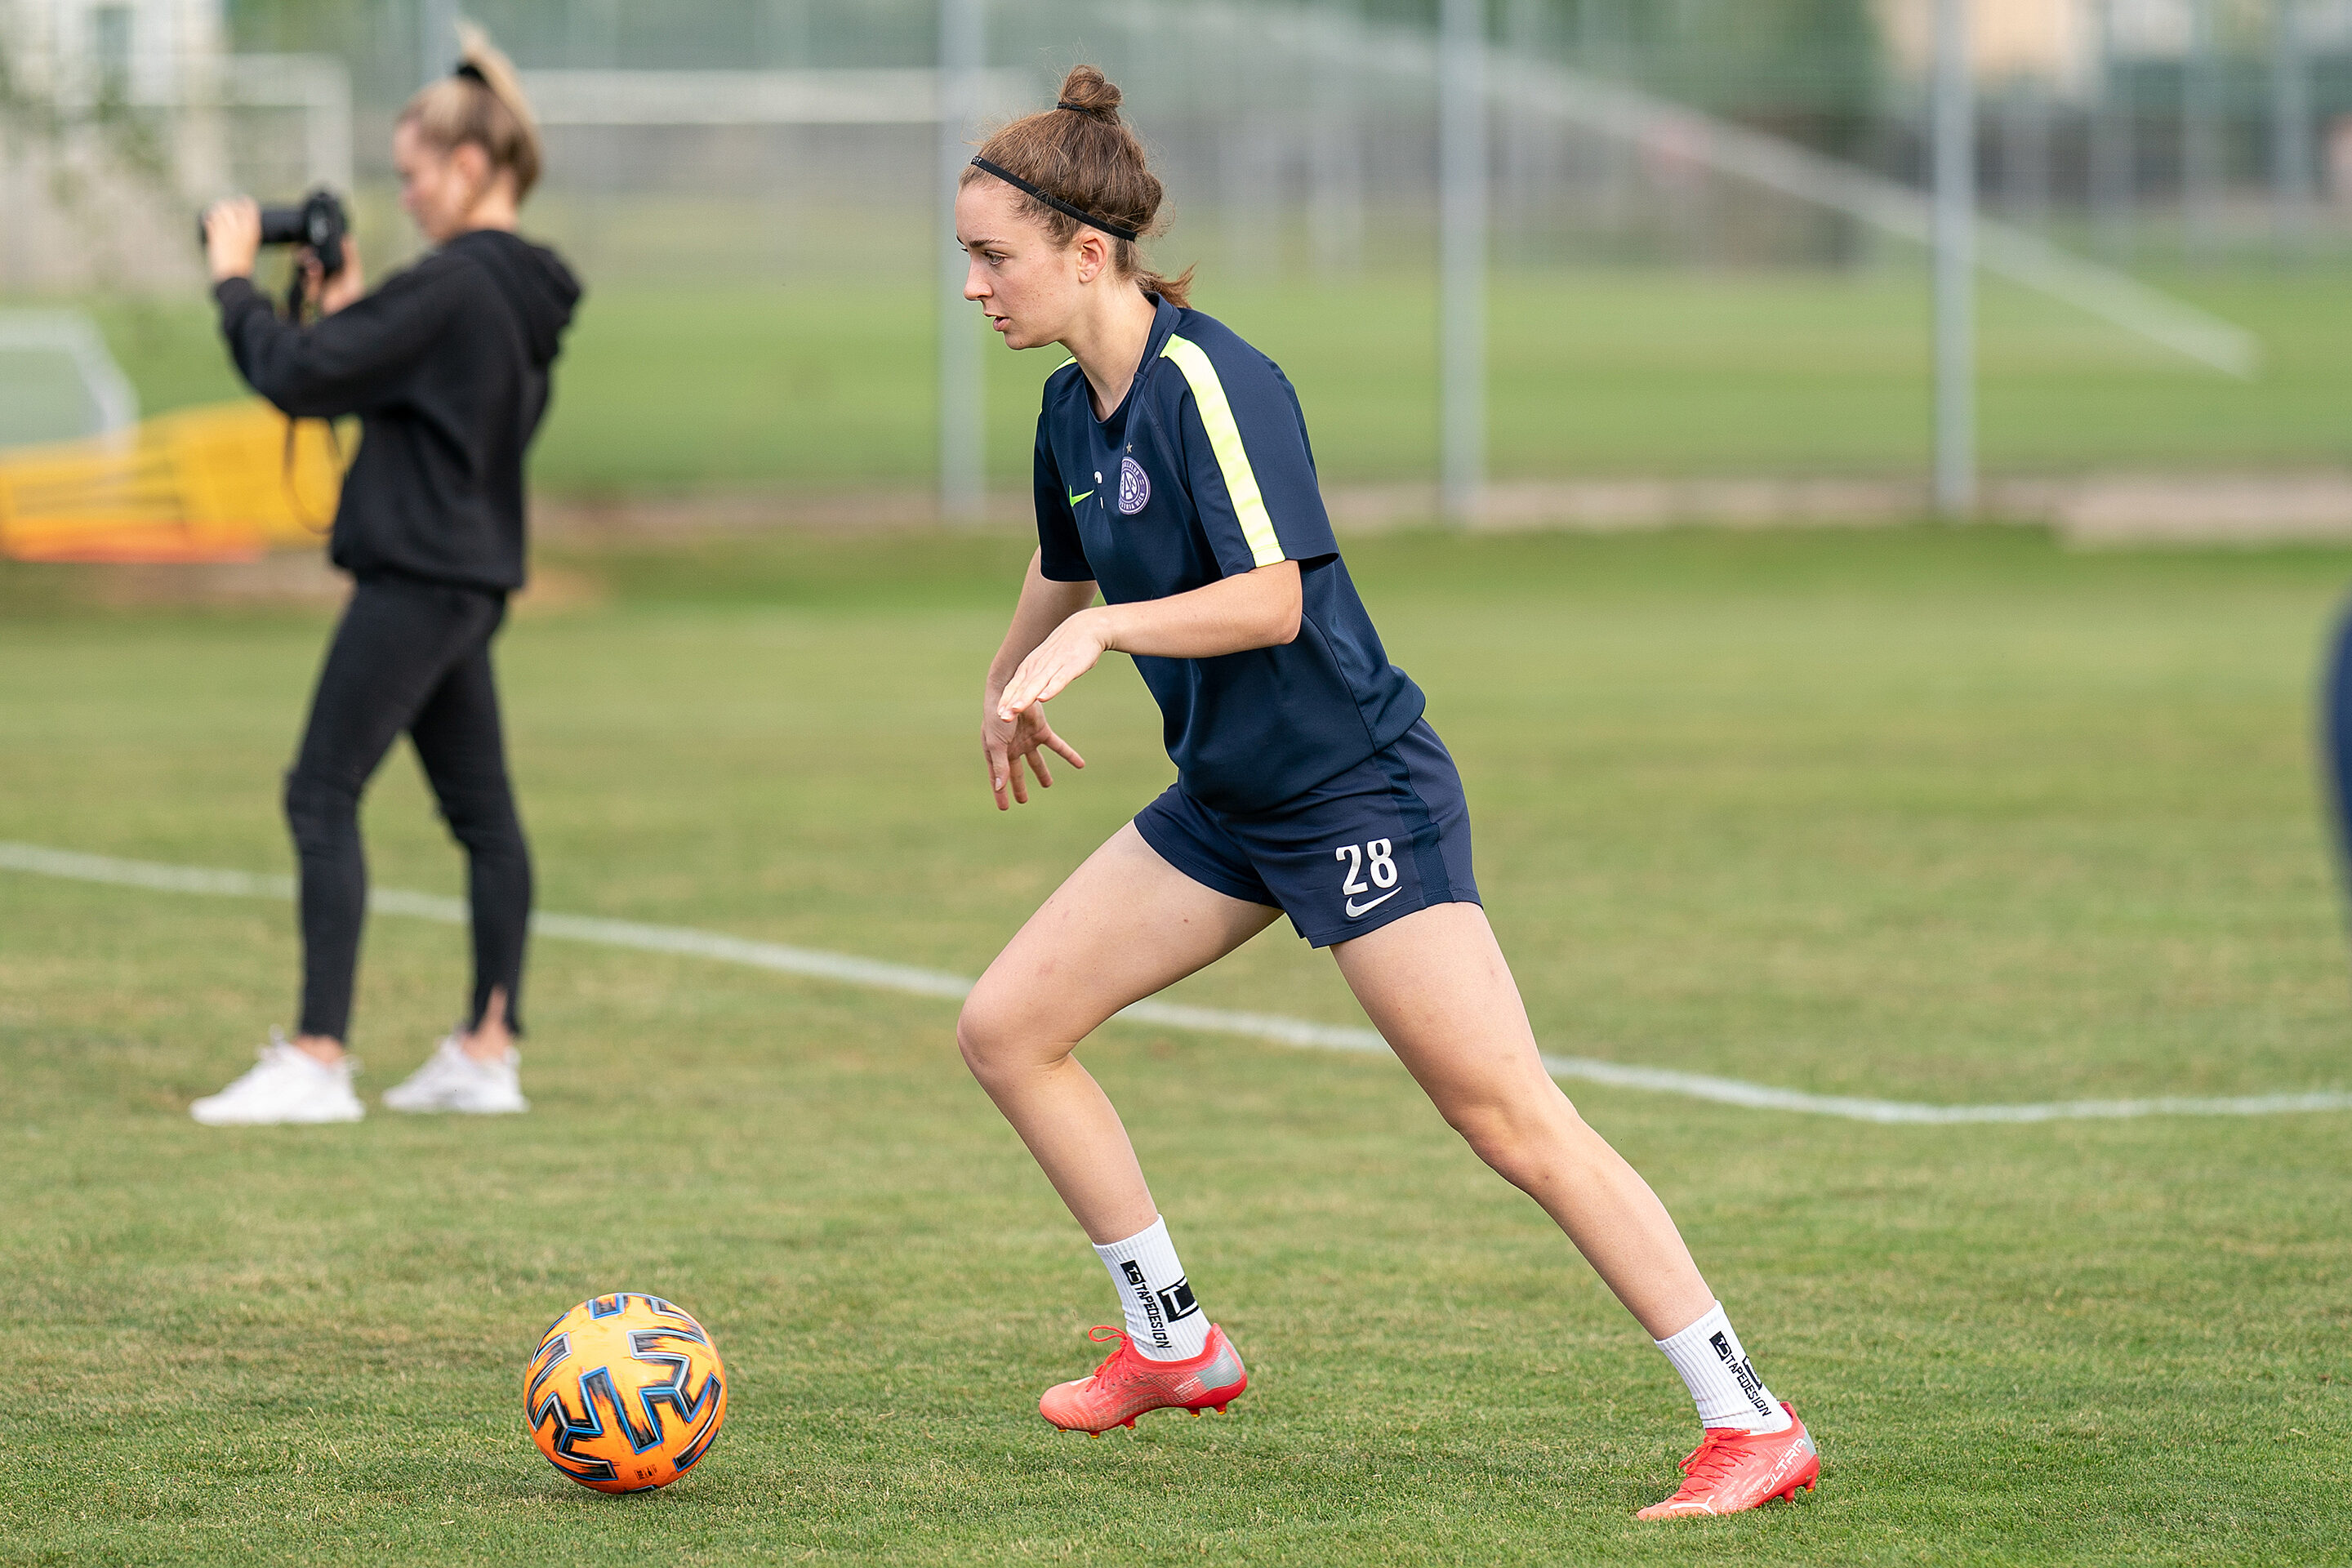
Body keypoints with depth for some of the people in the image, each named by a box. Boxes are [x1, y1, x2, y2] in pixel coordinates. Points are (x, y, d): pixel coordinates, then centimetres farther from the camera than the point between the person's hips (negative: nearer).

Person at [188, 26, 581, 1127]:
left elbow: (297, 378, -19)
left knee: (323, 797, -8)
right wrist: (344, 309, 13)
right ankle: (488, 1053, 17)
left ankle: (317, 1061, -12)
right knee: (480, 809, 12)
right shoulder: (524, 295, 11)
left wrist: (236, 282, -7)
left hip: (415, 577, -10)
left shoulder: (450, 290, -18)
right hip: (474, 579, 10)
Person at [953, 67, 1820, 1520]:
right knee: (1008, 1029, 5)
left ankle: (1752, 1421, -10)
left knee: (1510, 1116, -13)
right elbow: (1067, 568, 29)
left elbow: (1273, 597, -28)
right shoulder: (1074, 406, 7)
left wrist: (1099, 633, -35)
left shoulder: (1208, 384, -20)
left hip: (1361, 795, -9)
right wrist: (1013, 678, 43)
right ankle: (1176, 1347, 18)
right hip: (1222, 803, 9)